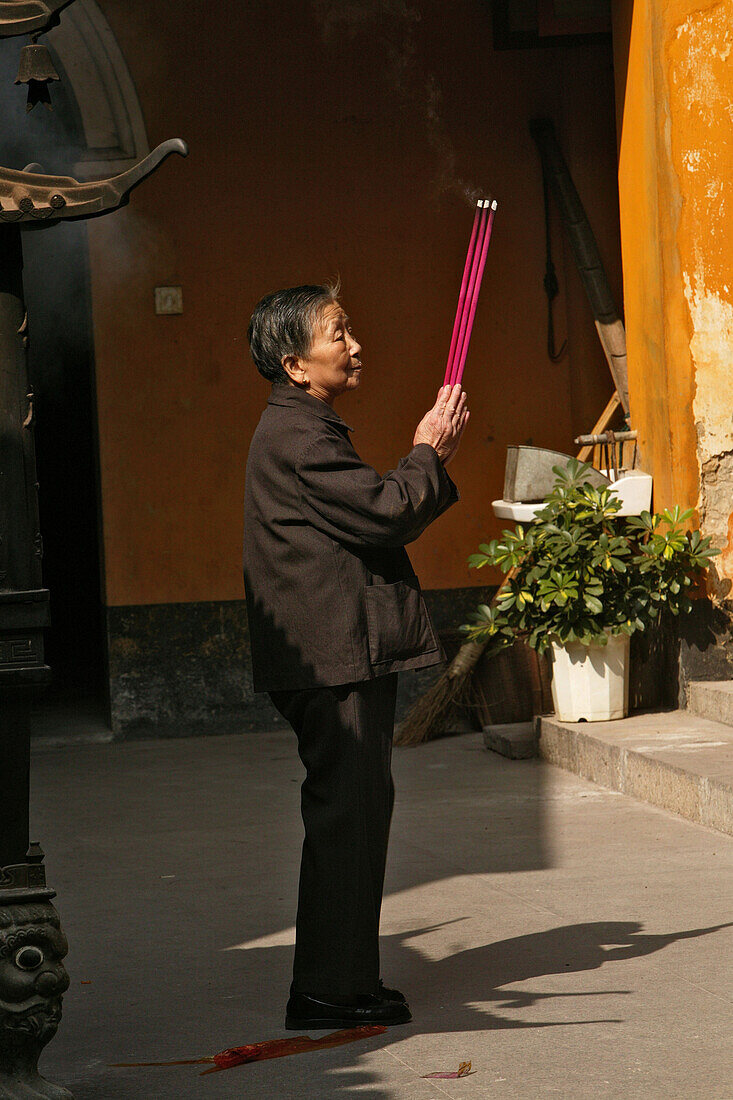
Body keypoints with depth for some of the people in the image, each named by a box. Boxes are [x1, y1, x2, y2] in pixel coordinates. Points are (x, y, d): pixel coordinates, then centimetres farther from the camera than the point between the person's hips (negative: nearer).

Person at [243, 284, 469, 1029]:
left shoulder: (304, 431, 20)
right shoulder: (297, 436, -15)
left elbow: (369, 519, 21)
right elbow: (385, 515, -20)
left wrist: (430, 460, 11)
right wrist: (429, 455, -3)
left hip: (341, 657, 11)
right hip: (335, 660, -11)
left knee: (356, 812, 14)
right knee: (345, 813, -8)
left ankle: (344, 980, 20)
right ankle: (329, 989, -4)